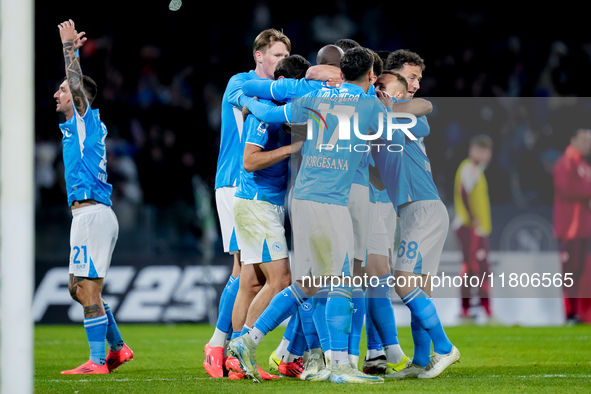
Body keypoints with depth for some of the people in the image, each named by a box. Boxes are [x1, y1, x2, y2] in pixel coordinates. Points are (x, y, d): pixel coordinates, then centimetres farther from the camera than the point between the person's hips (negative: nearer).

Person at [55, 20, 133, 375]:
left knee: (89, 289, -10)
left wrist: (69, 47, -9)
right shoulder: (79, 123, 20)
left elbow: (78, 86, -16)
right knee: (79, 288, 14)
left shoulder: (87, 119, -3)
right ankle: (118, 347, 17)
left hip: (92, 212, -10)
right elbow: (76, 86, 35)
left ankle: (98, 361, -11)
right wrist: (72, 49, 34)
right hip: (90, 214, 10)